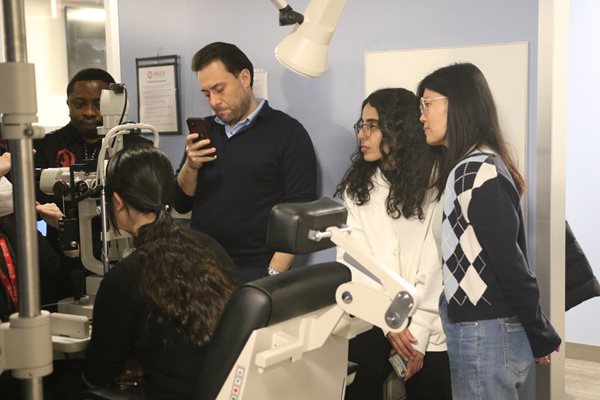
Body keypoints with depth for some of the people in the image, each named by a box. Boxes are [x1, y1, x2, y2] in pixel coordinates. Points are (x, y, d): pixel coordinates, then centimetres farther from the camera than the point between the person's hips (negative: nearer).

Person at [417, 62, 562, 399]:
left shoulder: (480, 171, -18)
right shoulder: (467, 168, 13)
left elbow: (511, 261, -17)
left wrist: (541, 339, -10)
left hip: (485, 334, -9)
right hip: (474, 329, 9)